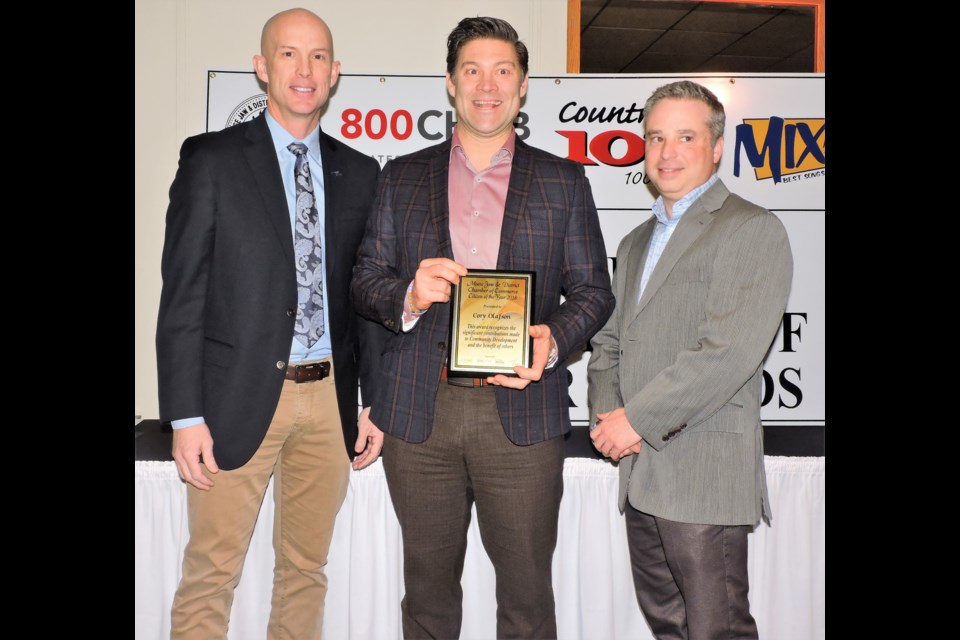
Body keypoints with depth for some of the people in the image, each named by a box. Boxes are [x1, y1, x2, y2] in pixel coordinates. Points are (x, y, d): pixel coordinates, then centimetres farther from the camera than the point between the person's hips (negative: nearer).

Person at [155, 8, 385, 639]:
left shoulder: (359, 172, 9)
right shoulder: (211, 158, -1)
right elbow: (183, 294, -5)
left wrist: (374, 401, 8)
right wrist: (185, 415, -9)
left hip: (329, 397, 4)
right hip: (240, 397, -3)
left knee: (307, 569, 14)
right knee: (211, 576, 3)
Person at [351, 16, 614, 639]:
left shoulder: (563, 181, 9)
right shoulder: (403, 177, 12)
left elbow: (593, 290, 6)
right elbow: (366, 281, 9)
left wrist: (552, 342, -13)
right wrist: (409, 295, -13)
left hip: (522, 412, -1)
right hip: (420, 411, 1)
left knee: (527, 589, 8)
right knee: (429, 586, 14)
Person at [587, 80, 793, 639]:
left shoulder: (752, 229, -7)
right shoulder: (637, 242, 20)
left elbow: (731, 351, -18)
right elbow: (610, 341, 19)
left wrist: (638, 418, -15)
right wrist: (607, 415, 0)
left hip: (706, 473, -7)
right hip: (640, 469, 8)